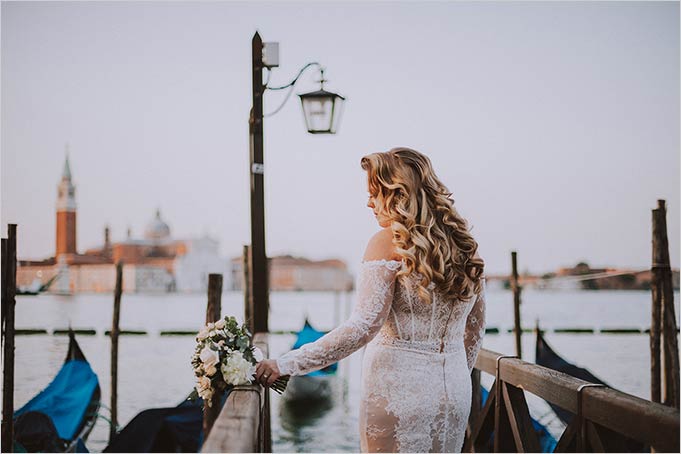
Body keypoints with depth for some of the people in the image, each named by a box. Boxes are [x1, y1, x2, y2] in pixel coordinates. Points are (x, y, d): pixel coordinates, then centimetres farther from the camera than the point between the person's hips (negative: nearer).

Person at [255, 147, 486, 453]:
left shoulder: (389, 243, -12)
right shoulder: (464, 245, 6)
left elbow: (362, 327, -20)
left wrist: (286, 364, -18)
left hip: (398, 390, -6)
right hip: (455, 392, 6)